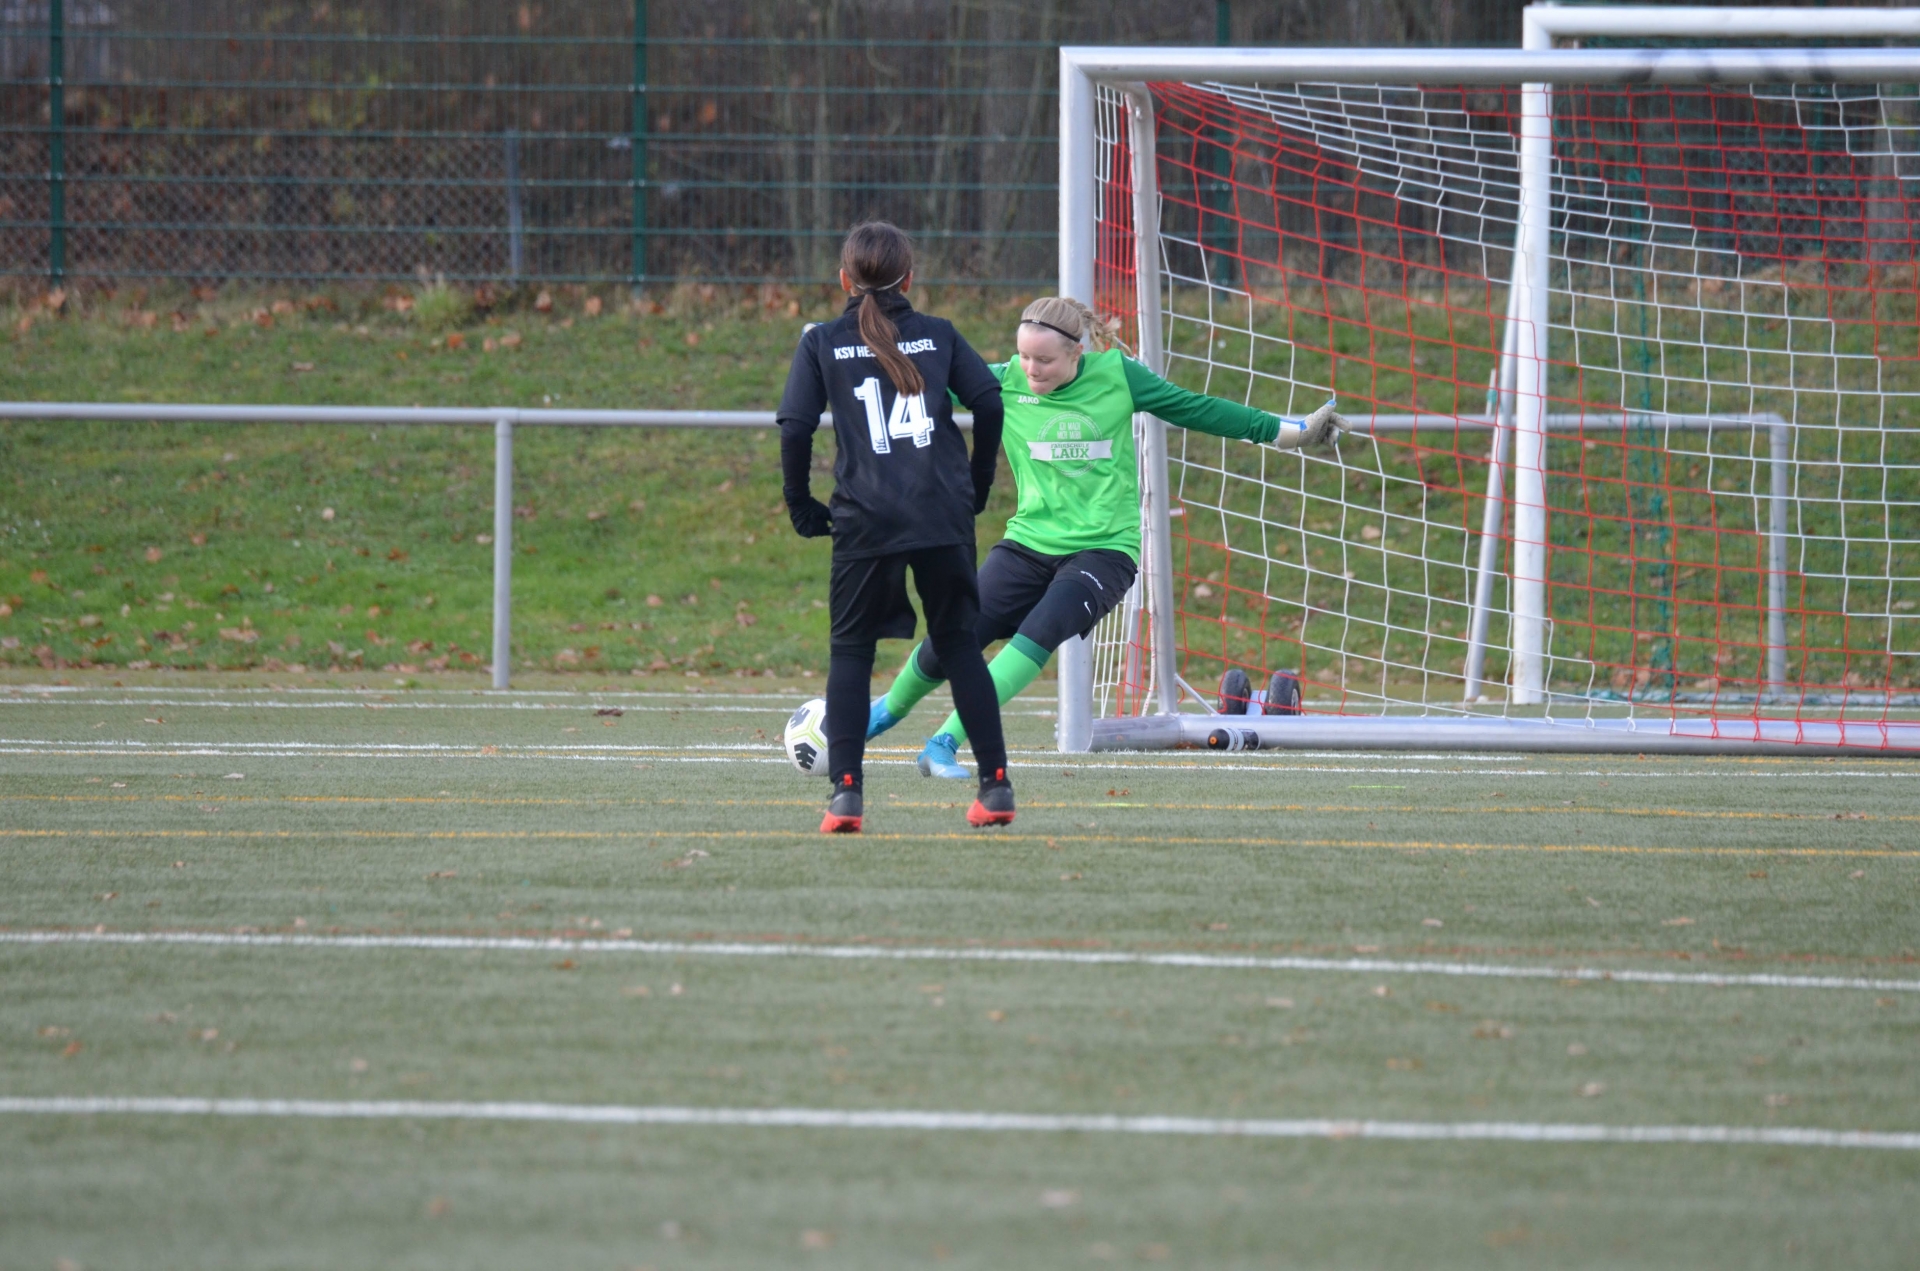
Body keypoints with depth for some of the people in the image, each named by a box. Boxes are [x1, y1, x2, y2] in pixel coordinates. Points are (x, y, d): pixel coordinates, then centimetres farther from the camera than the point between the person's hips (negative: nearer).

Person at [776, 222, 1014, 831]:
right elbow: (989, 402, 2)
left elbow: (795, 428, -3)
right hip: (946, 517, 2)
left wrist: (802, 507, 7)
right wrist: (977, 485, 14)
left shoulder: (823, 343, 5)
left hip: (866, 522, -2)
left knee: (851, 650, 7)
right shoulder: (939, 335, 9)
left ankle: (845, 790, -6)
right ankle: (996, 785, 9)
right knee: (959, 645, 12)